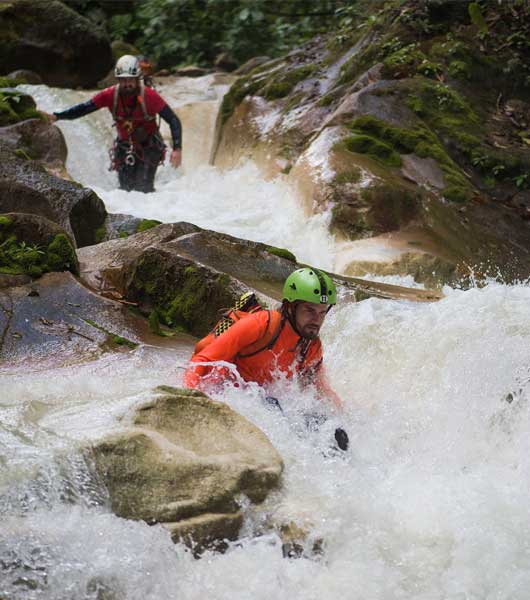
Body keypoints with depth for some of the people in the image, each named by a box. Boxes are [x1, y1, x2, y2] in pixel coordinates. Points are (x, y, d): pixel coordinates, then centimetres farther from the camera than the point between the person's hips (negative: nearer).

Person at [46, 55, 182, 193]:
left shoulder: (149, 96, -21)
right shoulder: (111, 95, -14)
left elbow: (173, 120, -20)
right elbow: (84, 108, -9)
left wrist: (177, 149, -31)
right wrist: (57, 116, -20)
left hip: (149, 146, -3)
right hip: (125, 145, 3)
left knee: (143, 188, -18)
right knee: (125, 189, -2)